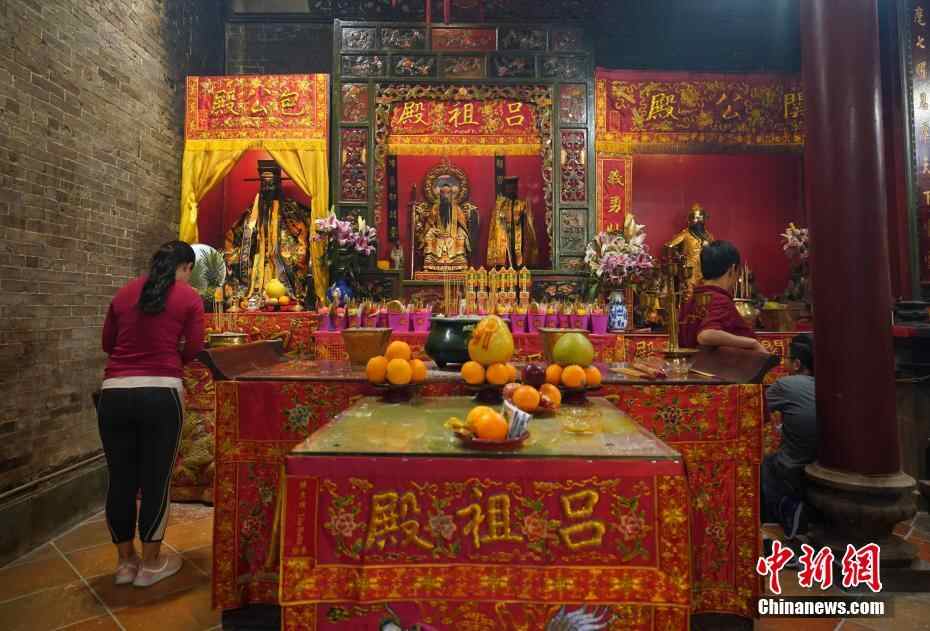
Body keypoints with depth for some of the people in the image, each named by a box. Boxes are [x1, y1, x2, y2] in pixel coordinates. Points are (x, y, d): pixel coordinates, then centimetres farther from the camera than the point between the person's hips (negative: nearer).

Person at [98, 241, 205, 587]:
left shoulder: (124, 293, 13)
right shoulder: (189, 297, 1)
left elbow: (108, 344, 19)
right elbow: (193, 350, -1)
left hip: (114, 392, 4)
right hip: (160, 393, -4)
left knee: (120, 478, 13)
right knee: (156, 479, 7)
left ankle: (125, 561, 28)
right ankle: (151, 562, 21)